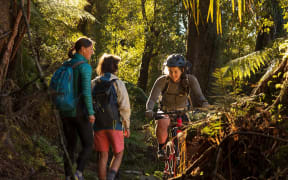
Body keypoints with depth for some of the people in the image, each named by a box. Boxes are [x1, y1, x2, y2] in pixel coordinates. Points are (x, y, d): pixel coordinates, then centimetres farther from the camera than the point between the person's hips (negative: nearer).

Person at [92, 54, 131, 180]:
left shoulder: (93, 83, 4)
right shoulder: (118, 83, -6)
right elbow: (125, 107, -11)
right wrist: (127, 126, -2)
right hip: (114, 124, -3)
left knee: (103, 156, 9)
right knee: (118, 154, 10)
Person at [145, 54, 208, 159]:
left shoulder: (190, 80, -13)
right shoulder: (162, 81, -17)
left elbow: (199, 95, -22)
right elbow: (152, 99, -22)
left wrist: (205, 105, -43)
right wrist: (149, 110, -43)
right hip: (166, 113, -2)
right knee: (161, 124, -34)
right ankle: (161, 148, -12)